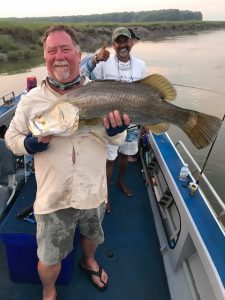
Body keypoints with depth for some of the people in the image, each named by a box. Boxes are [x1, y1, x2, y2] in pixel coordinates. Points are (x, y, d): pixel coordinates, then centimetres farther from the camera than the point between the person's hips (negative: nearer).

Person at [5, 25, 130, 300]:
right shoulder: (31, 99, -9)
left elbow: (117, 140, -3)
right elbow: (11, 137, 1)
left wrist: (115, 130, -26)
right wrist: (30, 144, -21)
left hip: (93, 191, 2)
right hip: (54, 198, -1)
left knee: (92, 234, 30)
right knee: (49, 258, 17)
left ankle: (89, 261, 66)